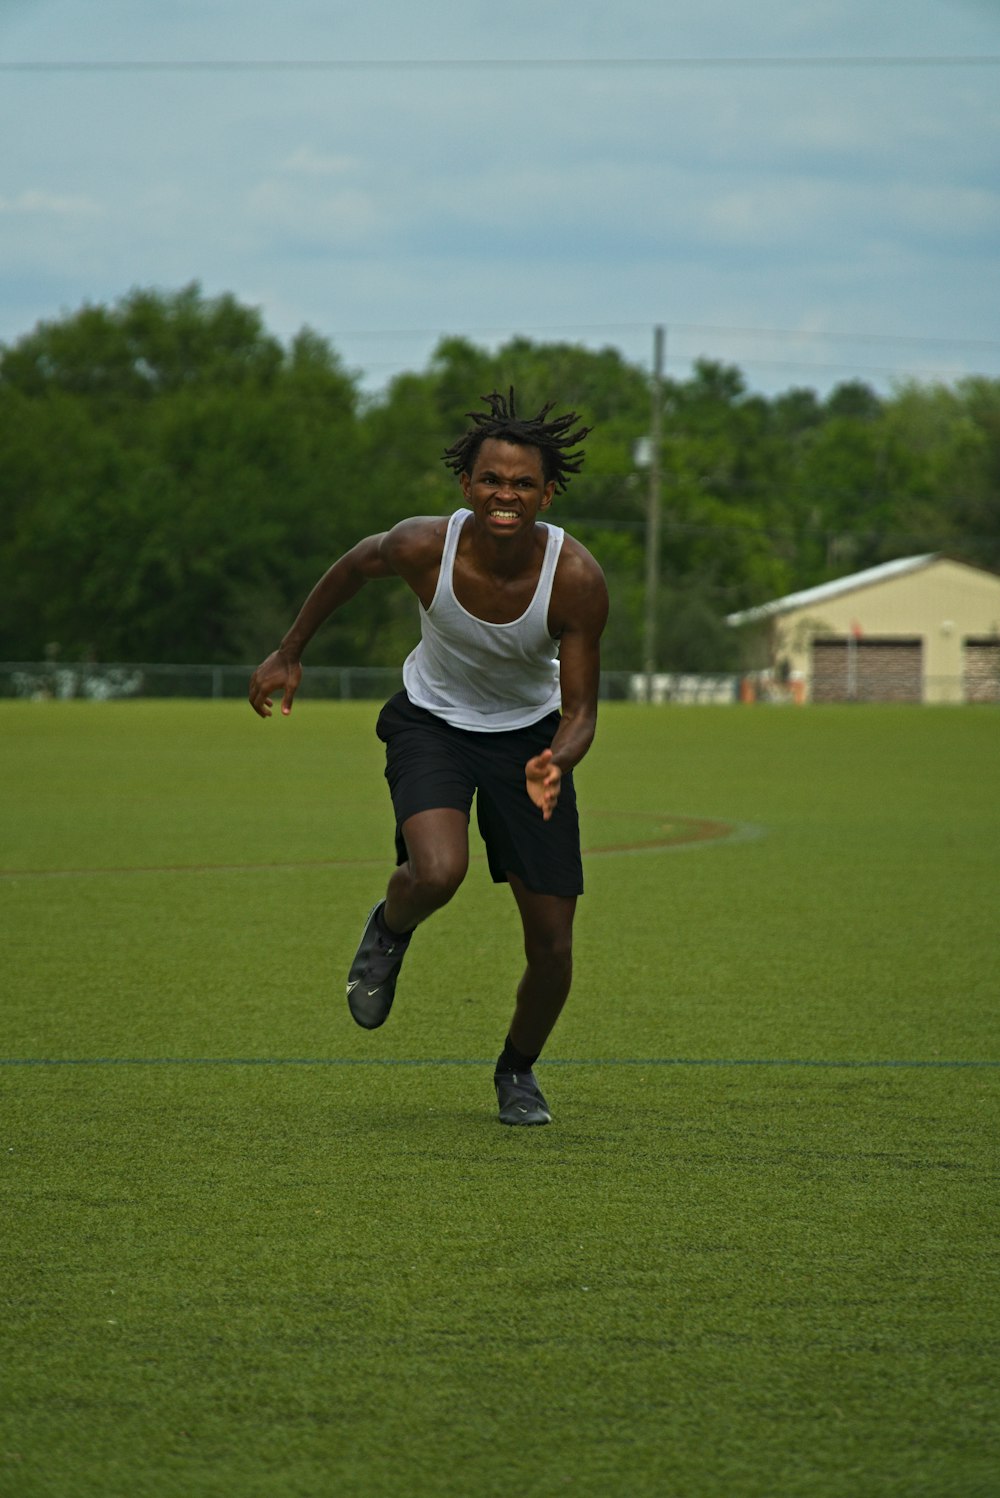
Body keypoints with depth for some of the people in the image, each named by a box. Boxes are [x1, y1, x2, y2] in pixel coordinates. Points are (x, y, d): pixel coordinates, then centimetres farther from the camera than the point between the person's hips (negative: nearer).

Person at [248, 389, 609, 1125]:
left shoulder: (577, 579, -26)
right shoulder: (424, 547, -25)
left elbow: (580, 710, -19)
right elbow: (355, 566, -1)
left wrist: (557, 763, -41)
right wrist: (290, 653, 8)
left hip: (529, 735, 1)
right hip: (432, 724, -1)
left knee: (551, 943, -2)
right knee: (438, 874, -31)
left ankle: (518, 1072, 29)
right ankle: (390, 928, 7)